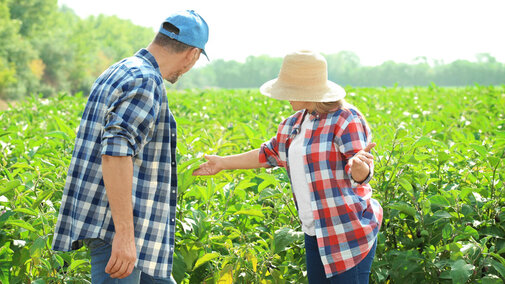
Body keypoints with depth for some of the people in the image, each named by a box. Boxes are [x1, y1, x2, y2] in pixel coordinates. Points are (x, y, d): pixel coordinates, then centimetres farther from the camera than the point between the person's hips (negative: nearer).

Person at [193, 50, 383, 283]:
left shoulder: (346, 119, -15)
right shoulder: (296, 122, 8)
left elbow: (359, 176, -21)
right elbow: (269, 154, 22)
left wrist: (358, 166, -45)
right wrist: (223, 163, 23)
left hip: (349, 232, -8)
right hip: (315, 233, 8)